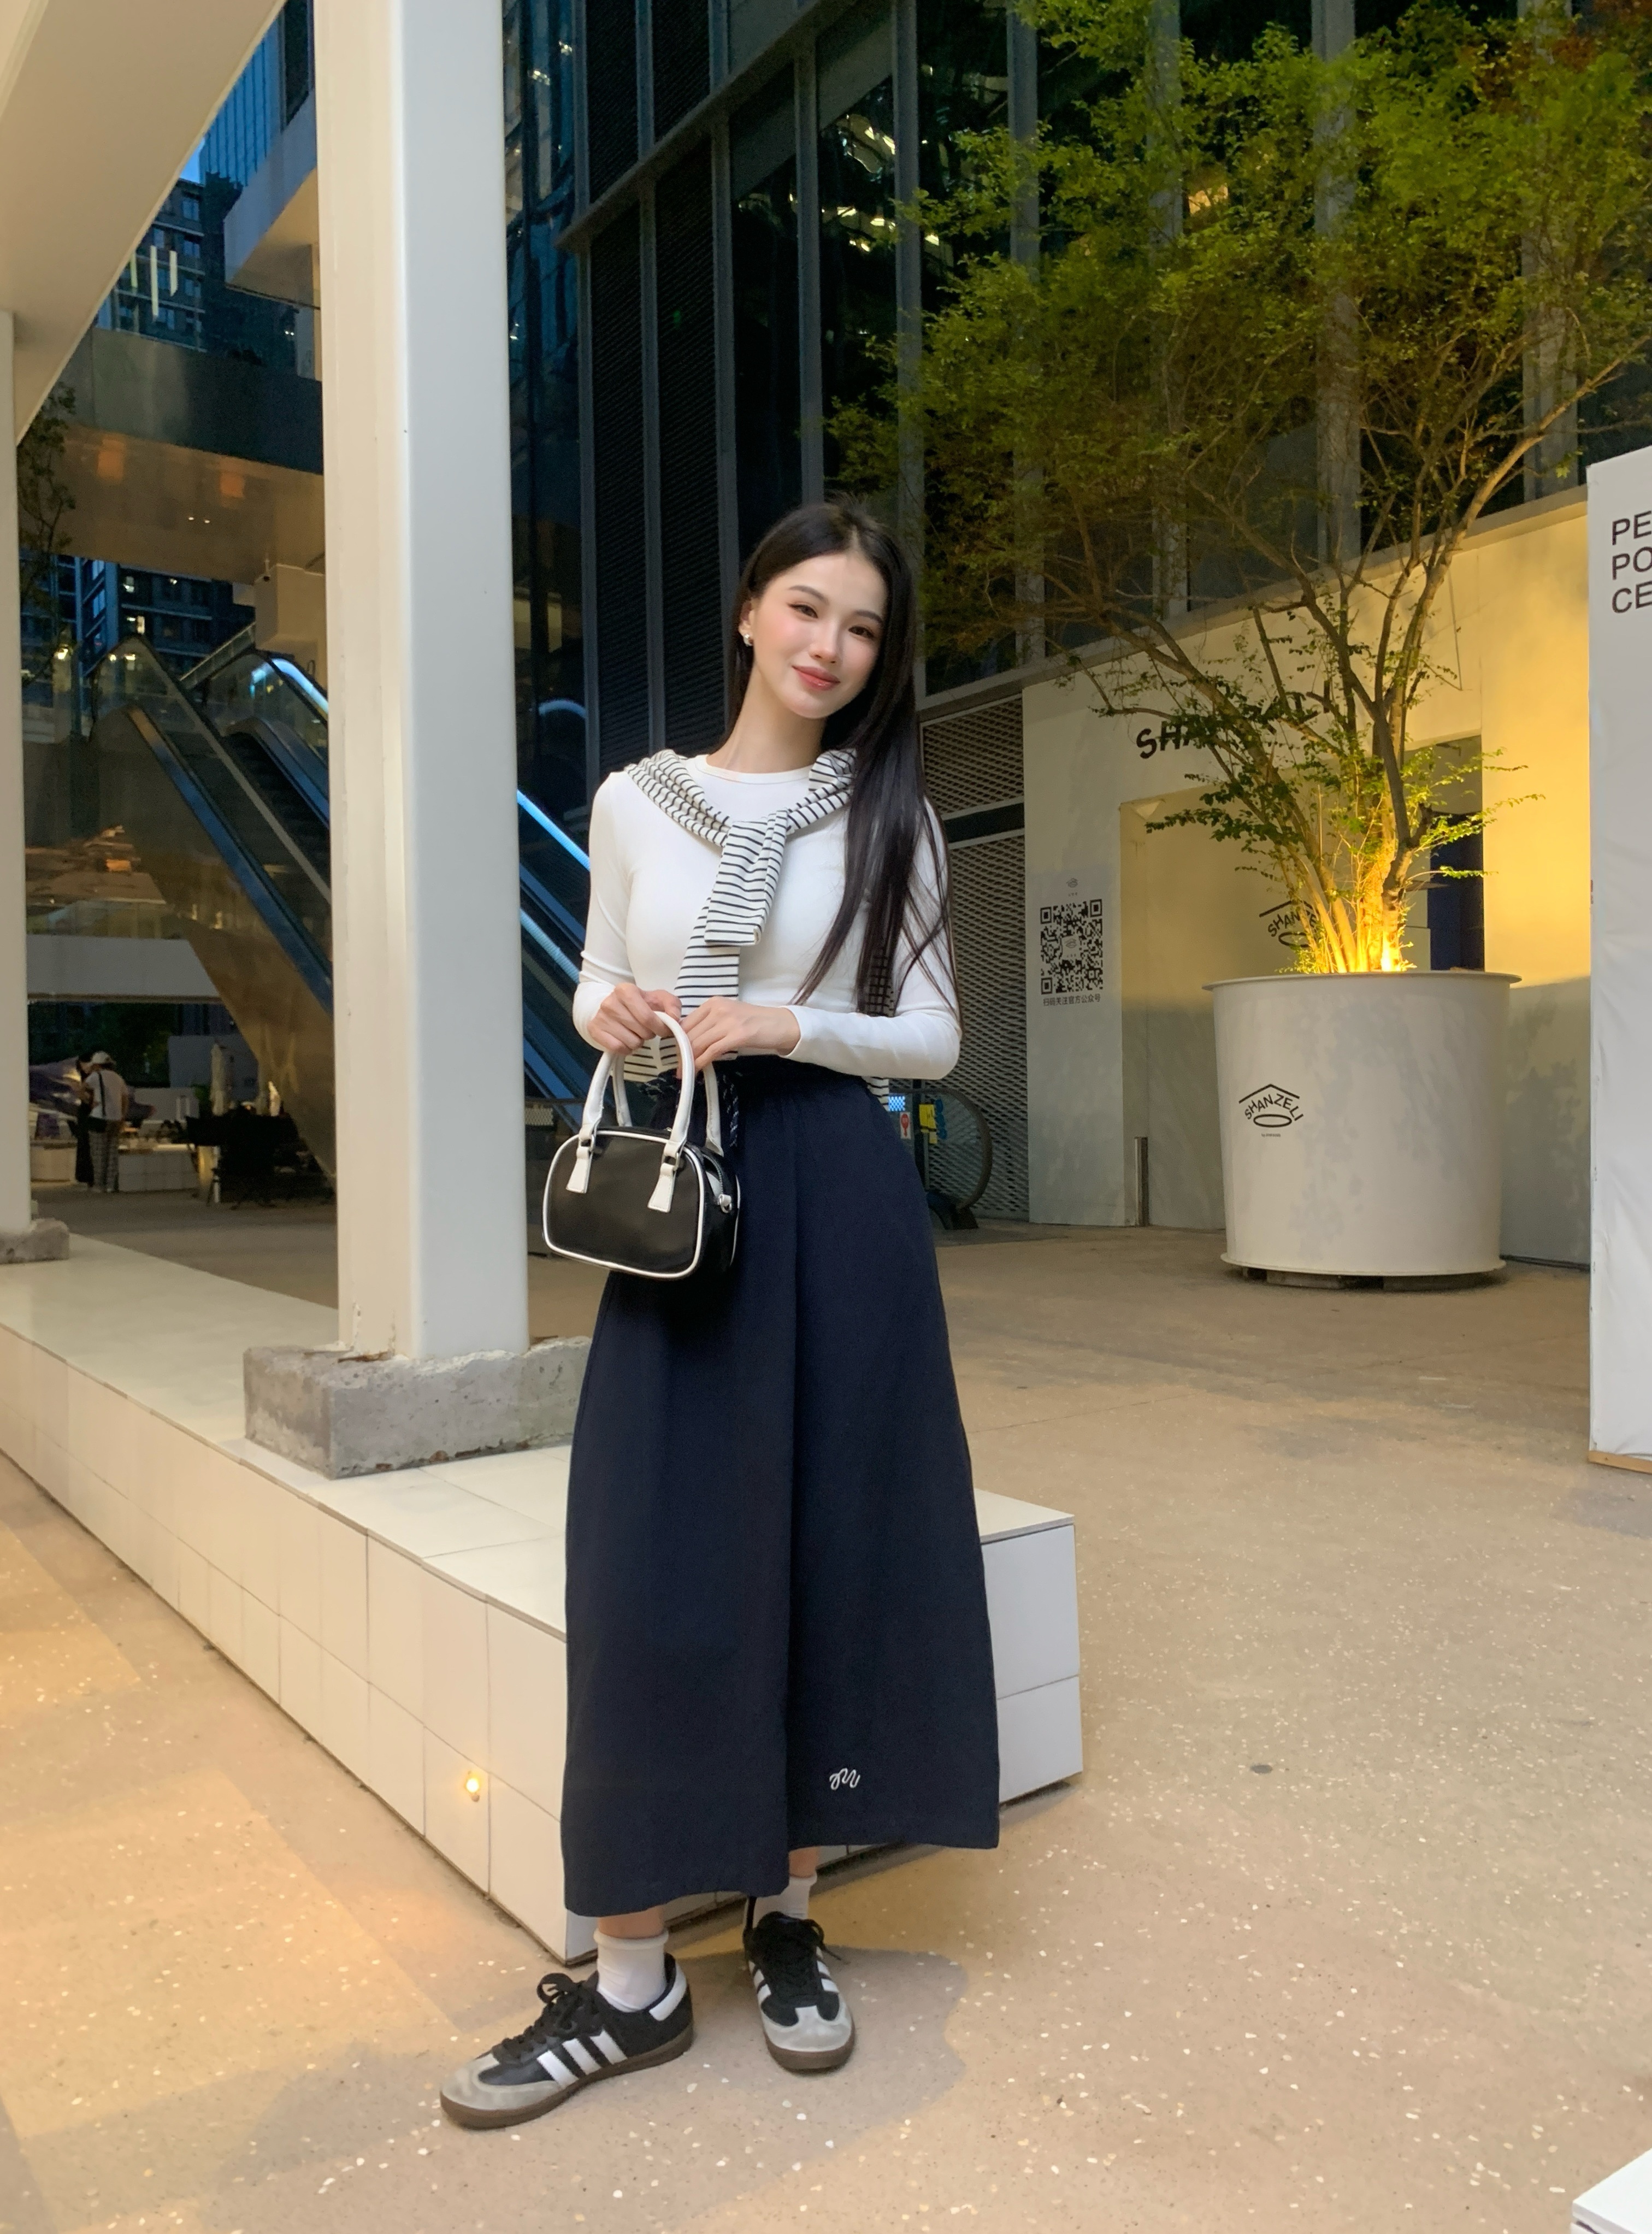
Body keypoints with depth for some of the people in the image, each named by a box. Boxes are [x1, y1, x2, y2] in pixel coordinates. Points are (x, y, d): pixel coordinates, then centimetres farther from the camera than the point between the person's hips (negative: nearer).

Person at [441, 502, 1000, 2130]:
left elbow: (931, 1036, 4)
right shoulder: (635, 803, 8)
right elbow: (594, 990, 15)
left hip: (839, 1198, 0)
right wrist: (613, 1016, -8)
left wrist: (785, 1027, -12)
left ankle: (786, 1923, 25)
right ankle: (631, 1980, 13)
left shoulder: (889, 819, 5)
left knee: (831, 1550, 5)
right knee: (652, 1568, -2)